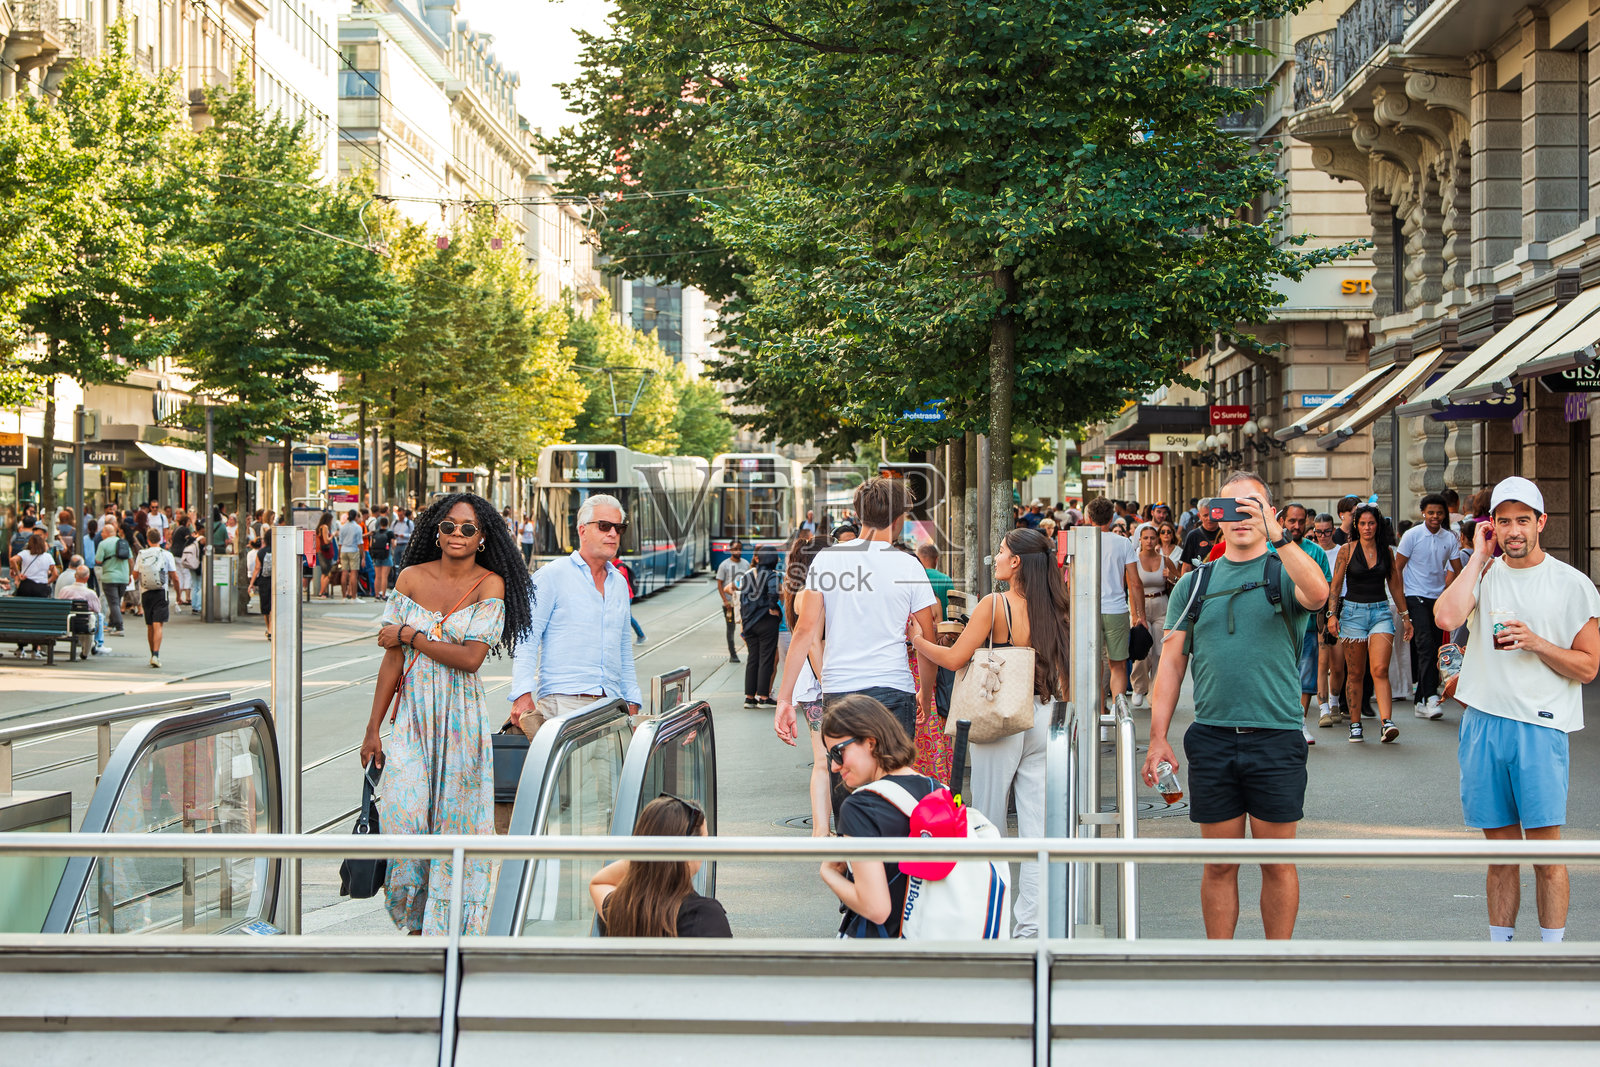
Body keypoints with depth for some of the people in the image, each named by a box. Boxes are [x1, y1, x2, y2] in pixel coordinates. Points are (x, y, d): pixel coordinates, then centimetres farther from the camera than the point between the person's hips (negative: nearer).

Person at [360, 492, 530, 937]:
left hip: (461, 715, -1)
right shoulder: (412, 579, 3)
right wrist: (373, 730, 2)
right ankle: (414, 916, 8)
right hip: (414, 712, 1)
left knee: (456, 817, 1)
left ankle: (448, 924, 13)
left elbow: (471, 658, -15)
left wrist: (409, 635, -8)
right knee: (404, 813, -11)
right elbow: (392, 659, 3)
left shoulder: (491, 584, -4)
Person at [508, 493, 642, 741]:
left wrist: (632, 702, 20)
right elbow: (526, 639, -4)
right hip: (563, 702, -5)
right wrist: (523, 694, -15)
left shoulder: (619, 583, 21)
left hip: (611, 703, 6)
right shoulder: (553, 575, 3)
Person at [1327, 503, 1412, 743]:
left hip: (1380, 611, 1)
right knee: (1355, 673, 3)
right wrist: (1332, 614, -9)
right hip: (1353, 612, -1)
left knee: (1380, 670, -14)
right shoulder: (1346, 551, 2)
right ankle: (1355, 725, 11)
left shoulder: (1387, 551, 8)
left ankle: (1387, 722, -23)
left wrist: (1405, 616, 17)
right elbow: (1335, 585, 2)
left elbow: (1395, 586, 16)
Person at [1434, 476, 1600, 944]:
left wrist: (1536, 643, -13)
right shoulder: (1484, 574, 9)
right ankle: (1499, 947, 18)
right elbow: (1446, 616, -13)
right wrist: (1479, 555, -5)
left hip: (1540, 727, -3)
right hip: (1484, 723, 3)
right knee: (1500, 852, 10)